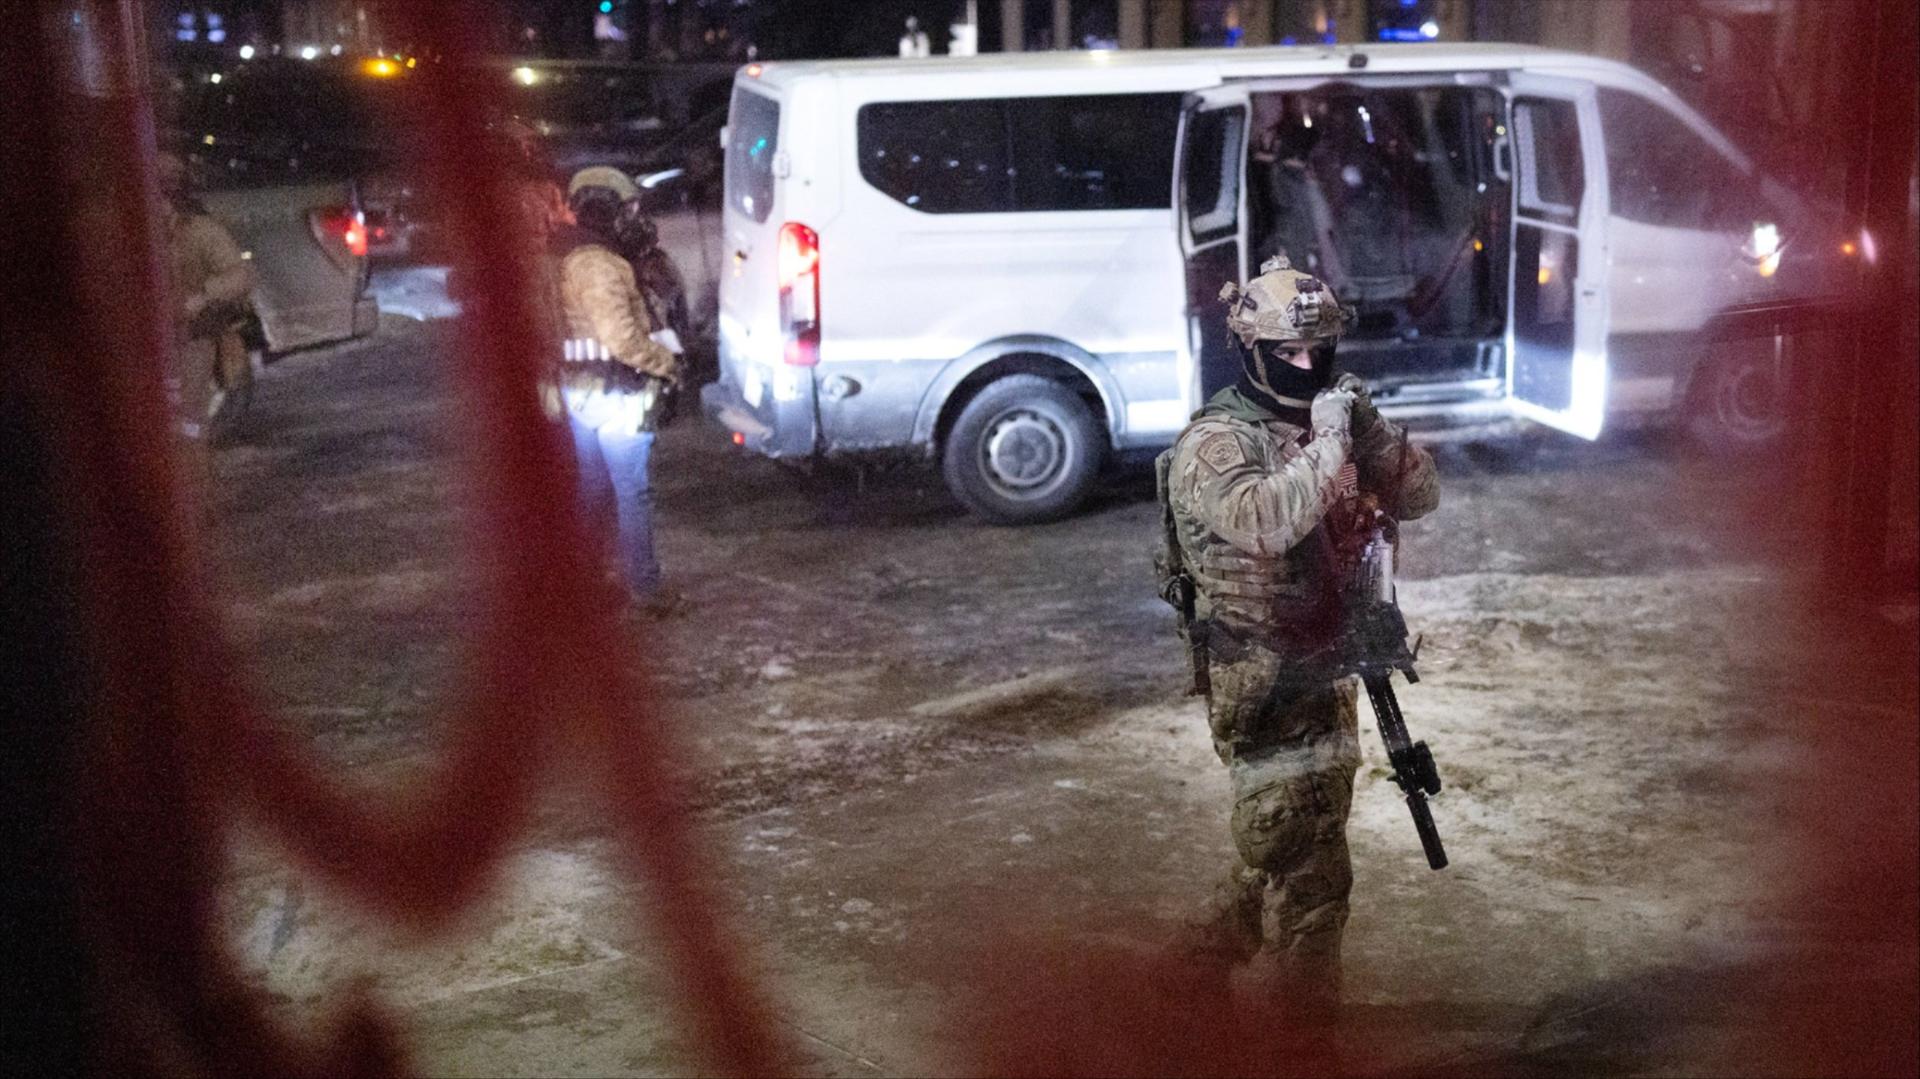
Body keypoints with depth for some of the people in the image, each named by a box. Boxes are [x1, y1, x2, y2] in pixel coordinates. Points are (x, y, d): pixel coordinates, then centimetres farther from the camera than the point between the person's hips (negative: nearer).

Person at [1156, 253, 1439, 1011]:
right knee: (1307, 860, -1)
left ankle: (1232, 934, 43)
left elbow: (1418, 496, 2)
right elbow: (1264, 521, -35)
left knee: (1287, 834, 23)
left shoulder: (1331, 421, 7)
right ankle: (1308, 996, 13)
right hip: (1262, 684, -8)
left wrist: (1369, 431, -13)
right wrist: (1328, 445, -31)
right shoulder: (1215, 443, -17)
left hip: (1324, 668, 8)